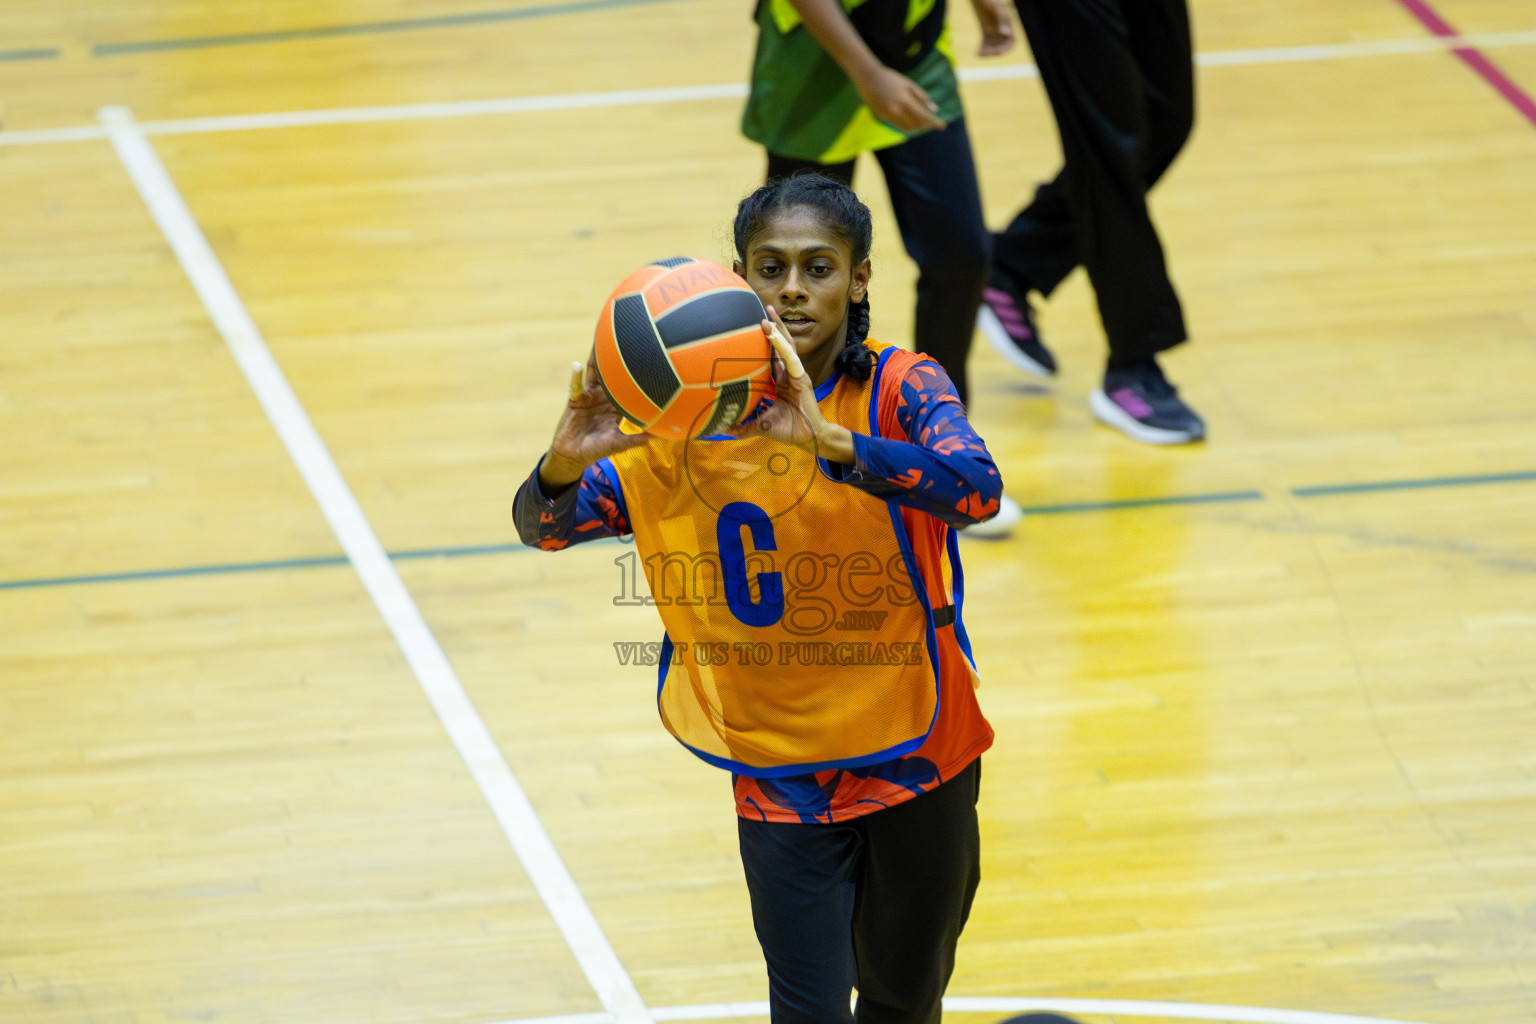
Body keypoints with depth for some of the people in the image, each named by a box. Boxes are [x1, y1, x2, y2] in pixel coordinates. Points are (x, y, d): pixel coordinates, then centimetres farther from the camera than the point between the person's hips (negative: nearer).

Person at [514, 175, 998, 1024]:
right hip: (779, 776, 0)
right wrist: (565, 463, -31)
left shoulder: (900, 389, -13)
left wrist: (831, 440, -48)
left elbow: (976, 488, -33)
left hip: (918, 758, 0)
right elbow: (544, 526, -7)